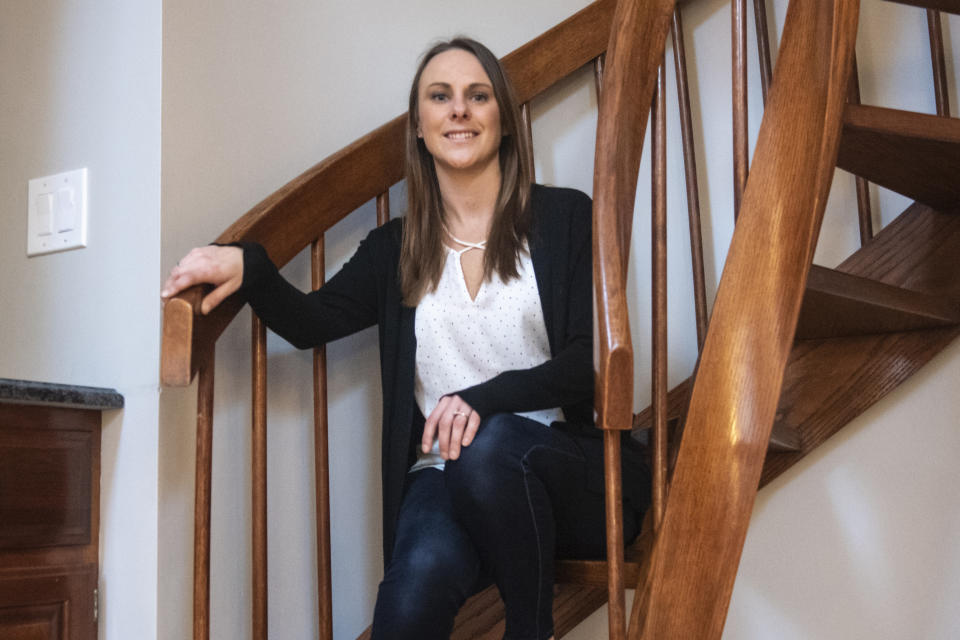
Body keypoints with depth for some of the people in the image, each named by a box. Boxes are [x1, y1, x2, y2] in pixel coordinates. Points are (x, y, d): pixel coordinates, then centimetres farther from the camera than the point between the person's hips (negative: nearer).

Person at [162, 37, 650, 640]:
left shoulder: (565, 217, 6)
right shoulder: (396, 249, 16)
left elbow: (591, 360, -2)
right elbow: (312, 321, 6)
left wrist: (486, 398, -19)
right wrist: (248, 267, -14)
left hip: (561, 466, 0)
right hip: (443, 474, 1)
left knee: (491, 446, -36)